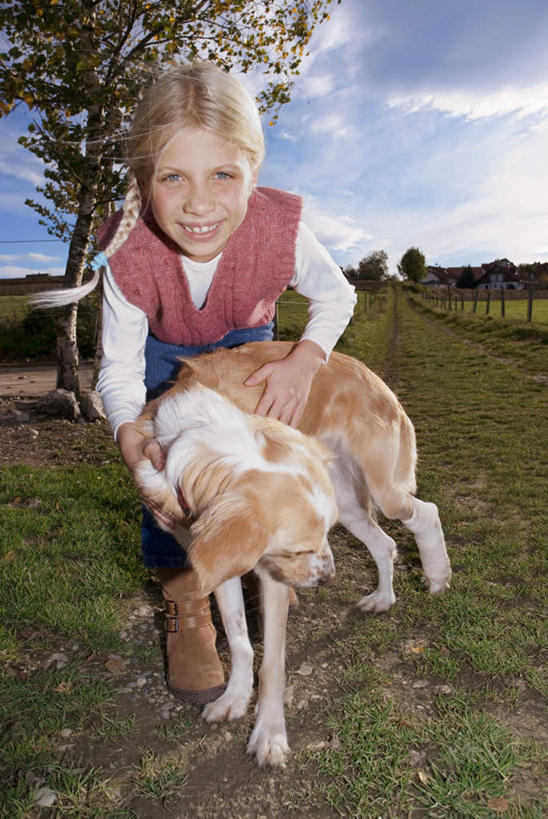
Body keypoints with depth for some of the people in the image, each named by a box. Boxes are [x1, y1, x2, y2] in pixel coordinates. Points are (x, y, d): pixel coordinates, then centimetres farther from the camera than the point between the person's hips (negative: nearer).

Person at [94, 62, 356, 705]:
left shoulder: (281, 229, -37)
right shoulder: (128, 257, -37)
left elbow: (336, 296, -18)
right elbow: (119, 369, -27)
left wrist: (303, 363, -37)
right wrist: (132, 440, -48)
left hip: (246, 344, 1)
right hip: (166, 351, -1)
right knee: (169, 466, -10)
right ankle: (185, 607, 7)